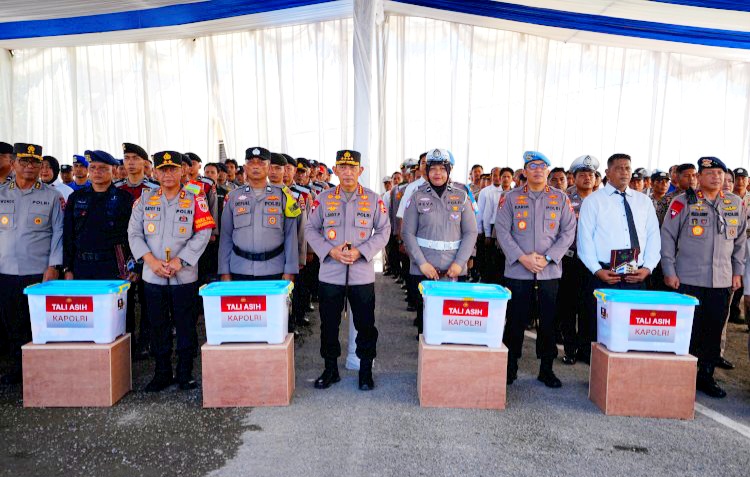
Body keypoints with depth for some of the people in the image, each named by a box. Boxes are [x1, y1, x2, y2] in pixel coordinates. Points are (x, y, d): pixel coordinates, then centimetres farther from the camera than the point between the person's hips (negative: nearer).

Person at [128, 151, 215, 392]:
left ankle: (185, 372, 19)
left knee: (186, 325, 5)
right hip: (152, 276, 2)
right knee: (158, 325, 10)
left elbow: (203, 234, -7)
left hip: (184, 276, -2)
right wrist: (151, 260, -10)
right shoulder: (145, 199, 7)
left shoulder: (195, 199, -1)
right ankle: (162, 372, 23)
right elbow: (134, 232, 4)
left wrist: (179, 261, -14)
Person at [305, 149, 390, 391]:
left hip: (363, 274, -1)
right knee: (329, 324, 10)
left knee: (365, 324, 7)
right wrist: (330, 251, -9)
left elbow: (383, 231, 3)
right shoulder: (323, 199, 4)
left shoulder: (374, 199, 2)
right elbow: (310, 229, 7)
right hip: (330, 273, 1)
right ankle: (330, 369, 27)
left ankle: (366, 371, 24)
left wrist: (360, 251, -11)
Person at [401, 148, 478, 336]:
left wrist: (459, 263, -7)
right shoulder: (418, 197, 2)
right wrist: (422, 263, -9)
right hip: (423, 270, -1)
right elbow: (407, 232, -1)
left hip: (455, 271, 1)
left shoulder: (461, 196, 4)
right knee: (424, 315, 5)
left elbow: (470, 232, 4)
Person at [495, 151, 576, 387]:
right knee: (516, 320, 4)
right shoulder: (511, 197, 4)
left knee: (548, 321, 7)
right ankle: (510, 366, 18)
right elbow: (502, 230, -2)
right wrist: (522, 257, -11)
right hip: (517, 270, -1)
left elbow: (568, 232, 4)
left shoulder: (561, 198, 8)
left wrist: (548, 257, -8)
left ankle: (546, 369, 20)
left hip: (550, 271, 1)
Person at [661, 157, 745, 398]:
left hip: (723, 281, 4)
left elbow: (741, 240, 17)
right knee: (688, 330, 1)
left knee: (714, 331, 10)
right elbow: (667, 236, -3)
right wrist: (669, 272, -7)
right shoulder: (683, 202, -4)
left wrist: (738, 271, 12)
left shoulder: (735, 203, 9)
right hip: (688, 279, -4)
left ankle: (706, 376, 24)